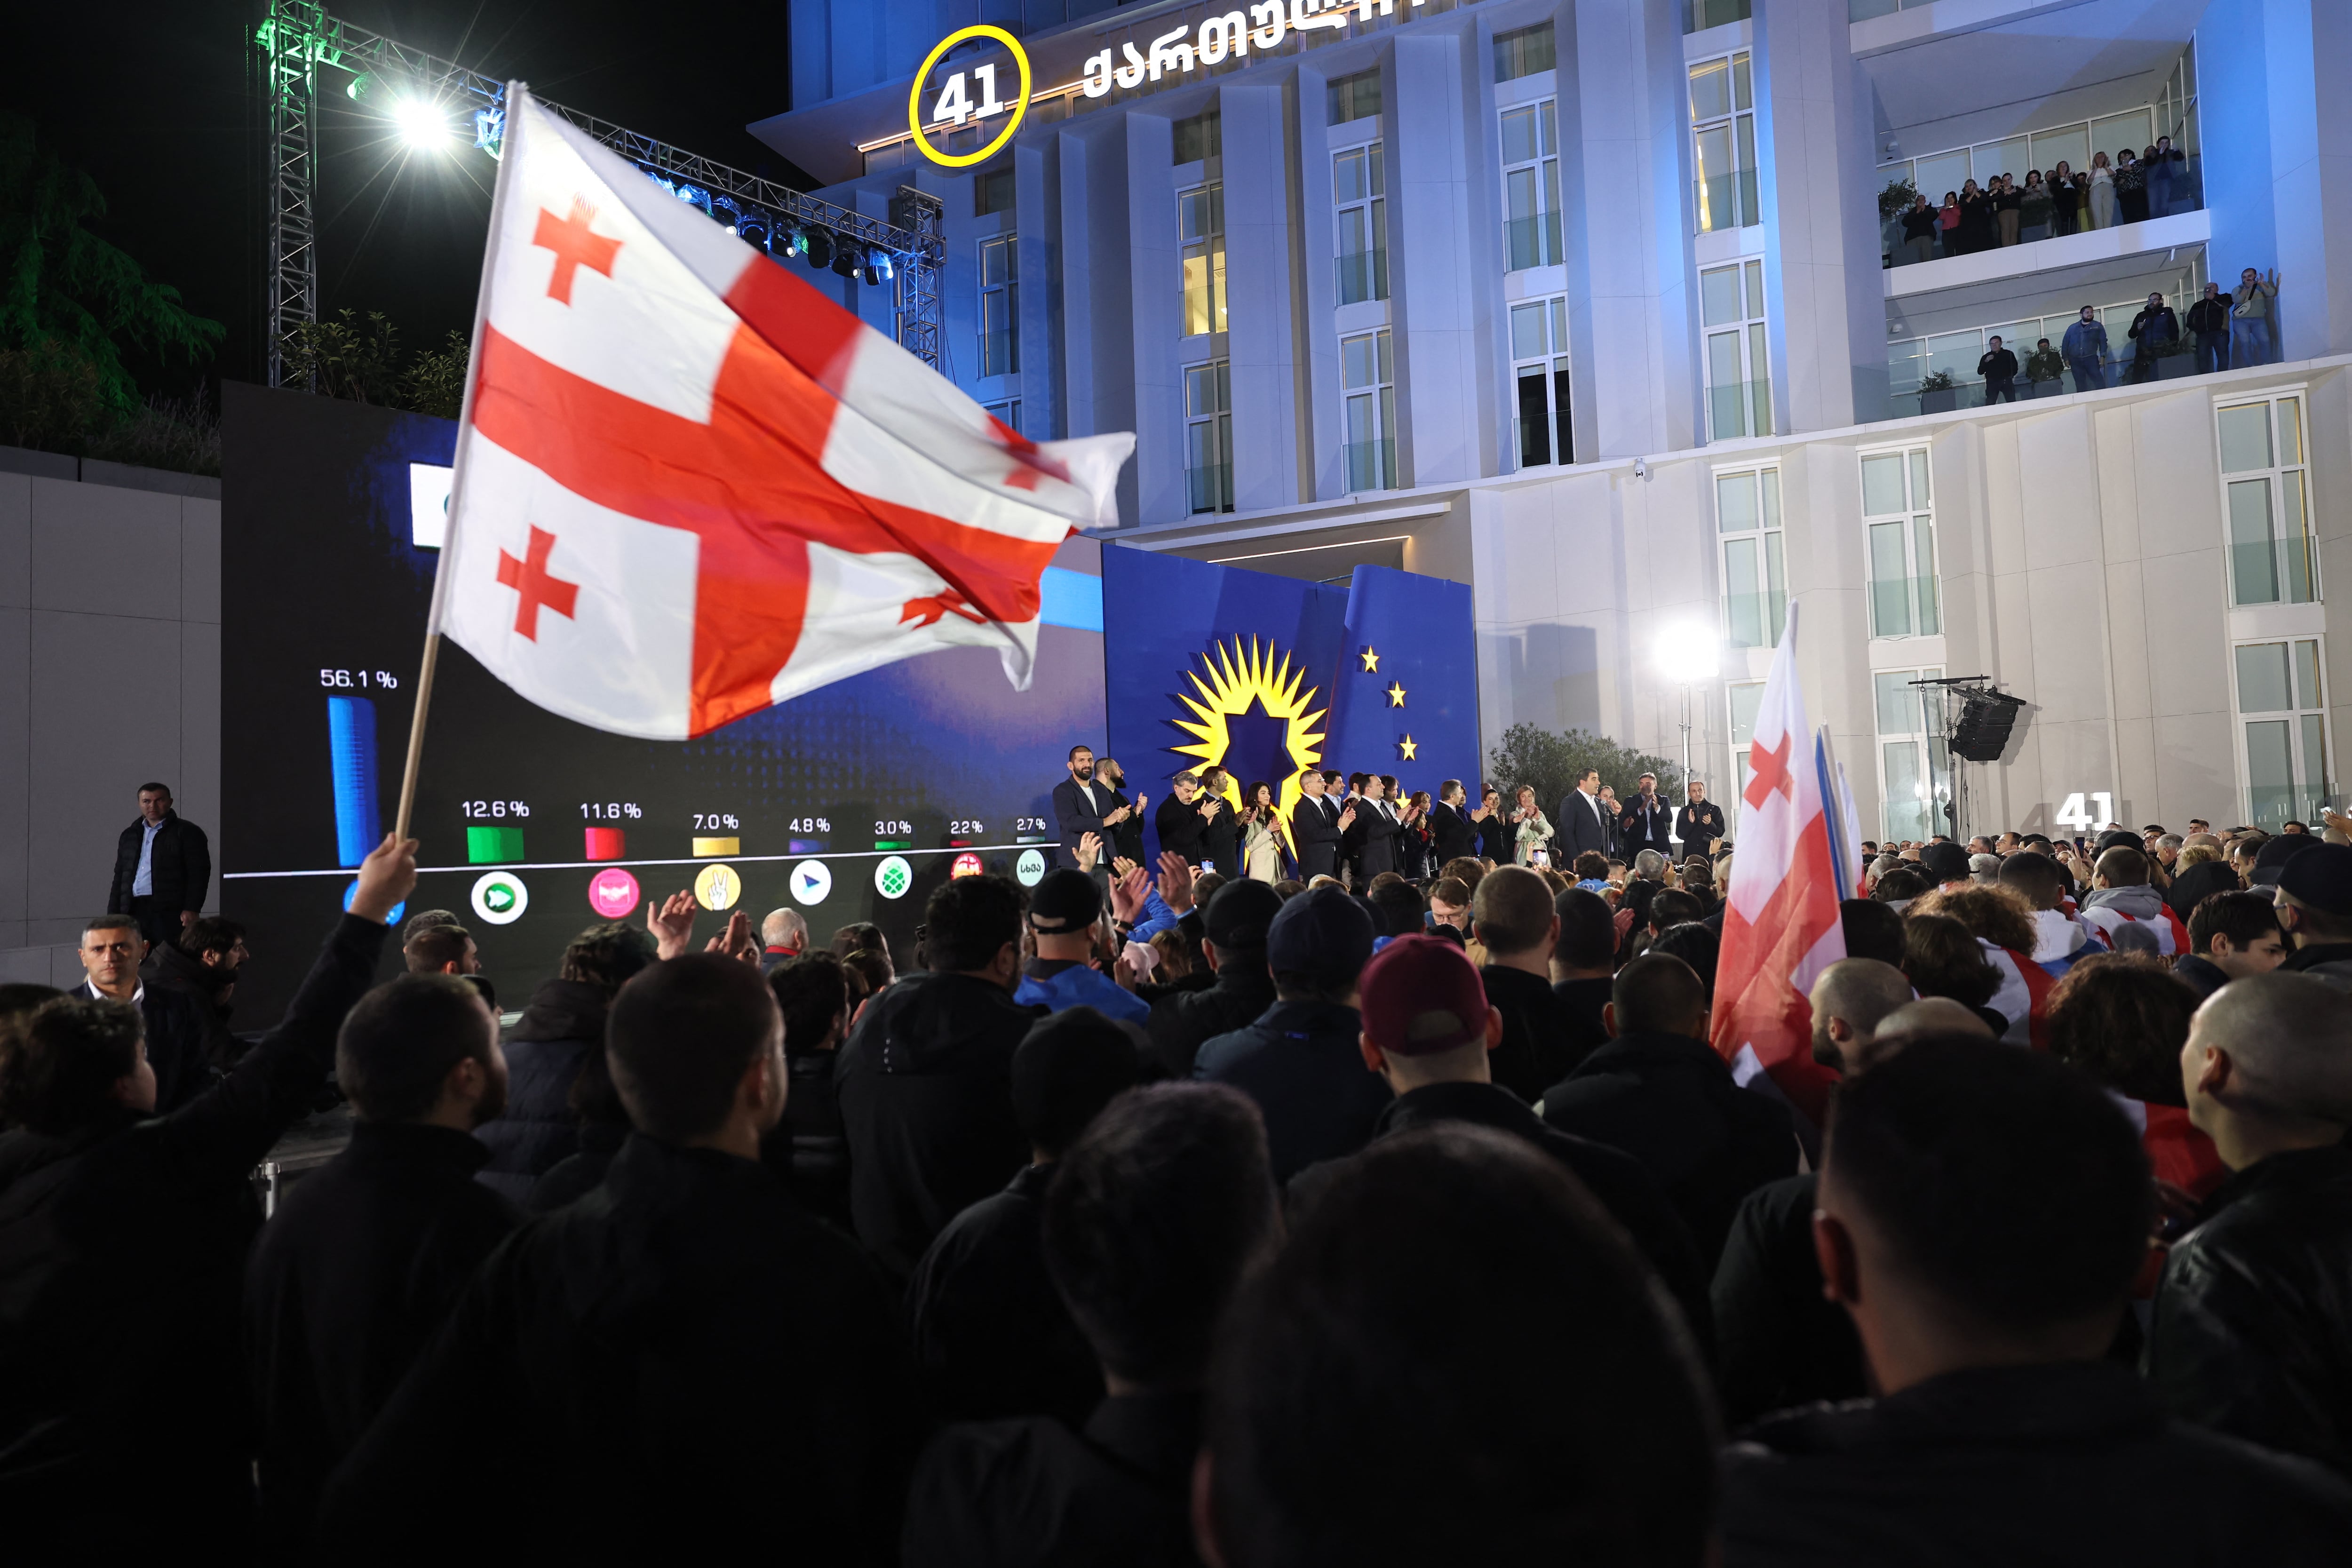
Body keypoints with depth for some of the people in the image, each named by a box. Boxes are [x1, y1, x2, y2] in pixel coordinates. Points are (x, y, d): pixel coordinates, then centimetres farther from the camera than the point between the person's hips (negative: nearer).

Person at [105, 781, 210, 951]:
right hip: (133, 913, 5)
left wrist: (192, 910, -15)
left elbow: (199, 874, -6)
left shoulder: (187, 832, 2)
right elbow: (119, 878, 23)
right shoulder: (129, 835, 21)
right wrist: (113, 914, 14)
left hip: (170, 912, -5)